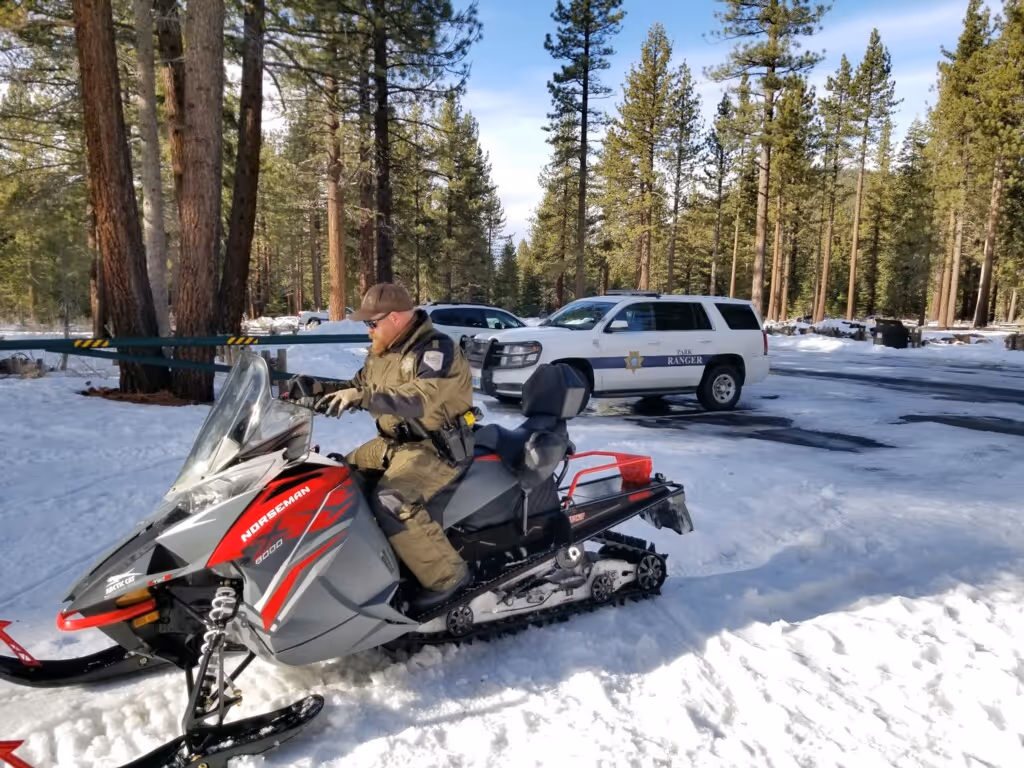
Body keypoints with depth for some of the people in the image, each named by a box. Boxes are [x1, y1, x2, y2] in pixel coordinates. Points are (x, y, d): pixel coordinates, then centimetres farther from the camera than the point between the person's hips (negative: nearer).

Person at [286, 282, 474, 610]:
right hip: (395, 442, 10)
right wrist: (316, 387, 5)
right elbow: (359, 386, 20)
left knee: (391, 501, -30)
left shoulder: (437, 349, -19)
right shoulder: (383, 351, 10)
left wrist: (361, 397, -38)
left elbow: (416, 401, -33)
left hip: (438, 446, -10)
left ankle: (447, 575, -17)